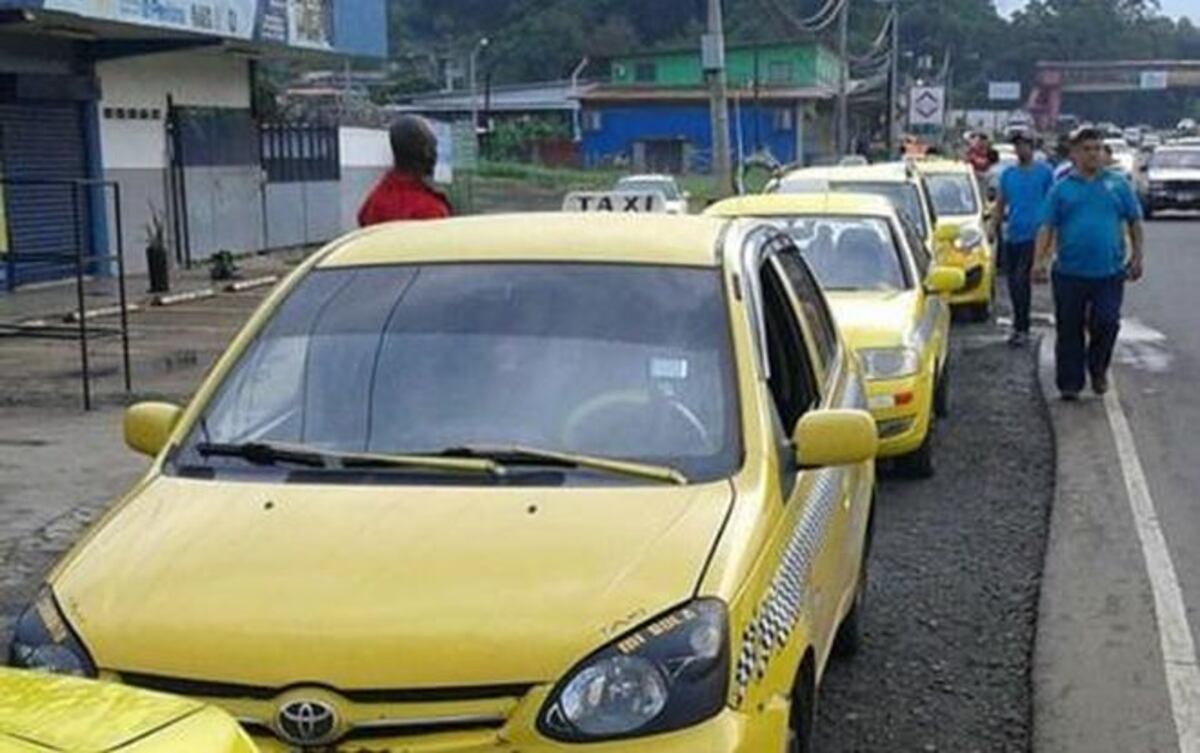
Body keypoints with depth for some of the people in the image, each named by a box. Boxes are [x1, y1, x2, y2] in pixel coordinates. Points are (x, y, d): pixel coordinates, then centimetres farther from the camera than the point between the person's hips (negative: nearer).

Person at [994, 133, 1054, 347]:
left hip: (1032, 235, -5)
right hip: (1010, 237, 5)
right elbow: (1000, 205, 16)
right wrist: (994, 227, 4)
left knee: (1022, 281, -13)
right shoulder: (1007, 174, 12)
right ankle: (1019, 326, 20)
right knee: (1013, 283, 8)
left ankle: (1021, 328, -9)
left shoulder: (1044, 172, 0)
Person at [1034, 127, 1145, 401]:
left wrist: (1136, 257, 4)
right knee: (1069, 330, 3)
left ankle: (1098, 370, 22)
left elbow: (1134, 223, 11)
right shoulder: (1062, 188, 6)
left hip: (1109, 272, 0)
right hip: (1070, 273, 0)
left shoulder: (1118, 184, 8)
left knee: (1106, 324, -4)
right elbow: (1047, 227, 2)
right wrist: (1040, 261, -9)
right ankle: (1070, 383, 12)